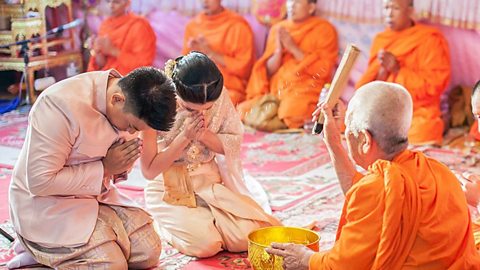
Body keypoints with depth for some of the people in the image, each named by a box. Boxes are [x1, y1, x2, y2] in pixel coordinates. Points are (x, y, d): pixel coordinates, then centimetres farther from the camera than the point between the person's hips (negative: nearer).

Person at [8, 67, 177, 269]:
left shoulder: (131, 104, -4)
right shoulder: (62, 104, -28)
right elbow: (40, 181, -28)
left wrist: (123, 164, -12)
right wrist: (104, 168, -22)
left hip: (96, 195, 8)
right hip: (47, 202, -7)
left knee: (149, 252, -5)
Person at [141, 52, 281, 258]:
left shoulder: (219, 95, -12)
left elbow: (234, 144, -2)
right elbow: (149, 170, -15)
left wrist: (203, 134, -21)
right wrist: (185, 136, -25)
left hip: (211, 184, 3)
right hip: (170, 190, -3)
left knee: (246, 237, -15)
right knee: (206, 244, -24)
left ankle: (204, 218, 16)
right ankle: (171, 224, 10)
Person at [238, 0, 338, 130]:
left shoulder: (325, 29, 3)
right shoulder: (278, 29, 14)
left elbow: (323, 69, -9)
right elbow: (268, 71, 11)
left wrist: (293, 48, -10)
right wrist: (278, 51, -8)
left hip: (305, 93, -4)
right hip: (275, 92, 4)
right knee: (242, 111, -20)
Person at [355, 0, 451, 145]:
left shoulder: (430, 40, -2)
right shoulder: (380, 40, 14)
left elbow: (434, 83, -10)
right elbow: (369, 80, 12)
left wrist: (397, 70, -16)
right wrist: (382, 72, -9)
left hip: (417, 118, -5)